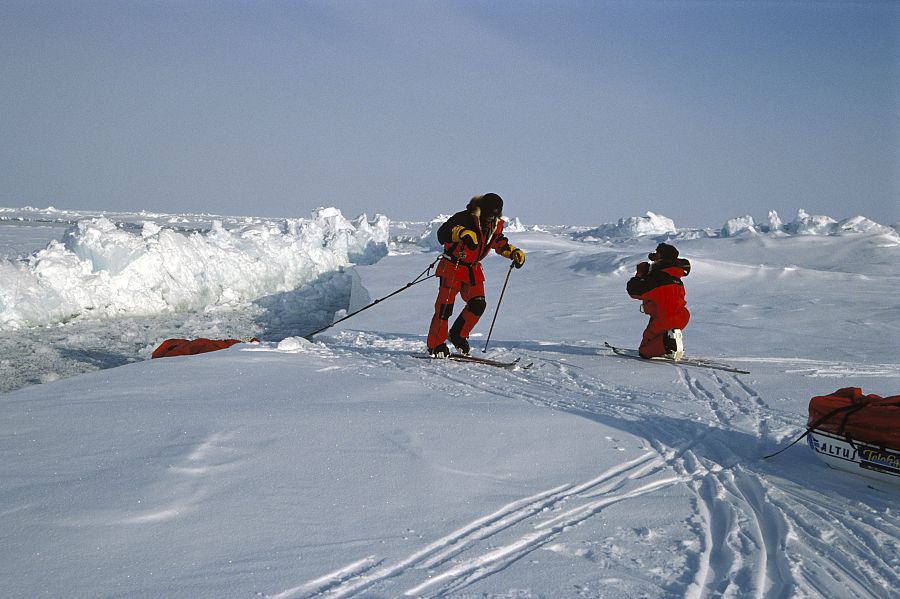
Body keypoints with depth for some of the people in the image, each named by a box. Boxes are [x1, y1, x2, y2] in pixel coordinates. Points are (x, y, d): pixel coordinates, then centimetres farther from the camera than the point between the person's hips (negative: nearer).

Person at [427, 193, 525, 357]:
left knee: (478, 305, -8)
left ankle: (458, 335, 14)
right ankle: (435, 345, 7)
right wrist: (461, 233, -48)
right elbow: (443, 233, -31)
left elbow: (499, 242, 20)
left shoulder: (496, 225, 0)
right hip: (452, 266, -6)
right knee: (445, 306, -6)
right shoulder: (464, 219, -20)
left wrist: (514, 252, 6)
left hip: (473, 269, 6)